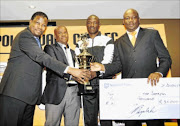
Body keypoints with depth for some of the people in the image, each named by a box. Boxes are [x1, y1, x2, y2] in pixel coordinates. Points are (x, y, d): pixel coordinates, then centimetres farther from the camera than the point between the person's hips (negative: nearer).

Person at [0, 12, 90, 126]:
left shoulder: (36, 39, 22)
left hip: (29, 94, 9)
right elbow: (41, 57, -22)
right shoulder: (24, 36, -10)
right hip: (16, 92, -9)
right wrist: (70, 70, -27)